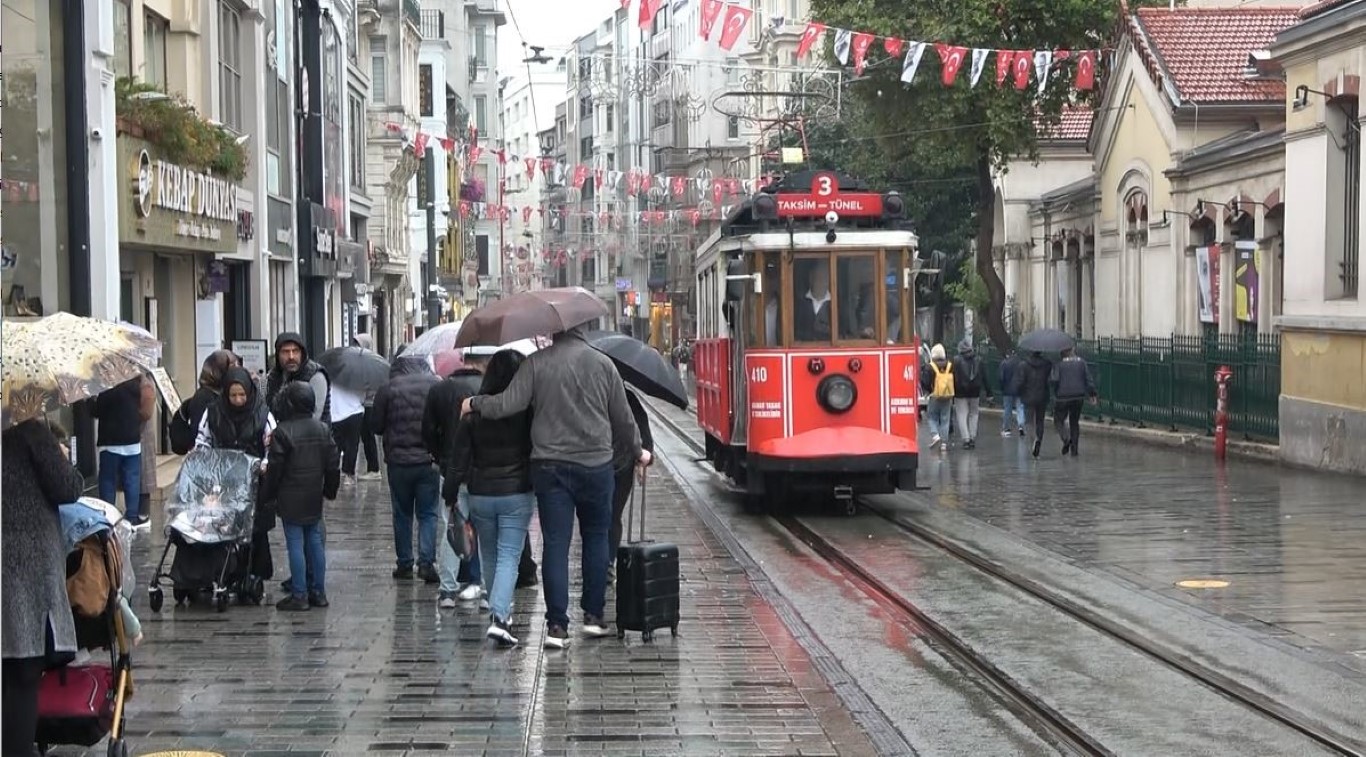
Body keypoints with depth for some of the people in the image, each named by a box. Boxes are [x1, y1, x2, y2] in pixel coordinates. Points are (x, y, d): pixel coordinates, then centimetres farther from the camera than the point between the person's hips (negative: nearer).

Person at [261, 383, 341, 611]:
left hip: (291, 500, -6)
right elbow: (333, 464, 8)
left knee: (295, 545, -2)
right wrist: (330, 490, 20)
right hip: (314, 498, 6)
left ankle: (299, 595, -1)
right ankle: (318, 592, 16)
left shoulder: (283, 432, -15)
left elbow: (275, 468, -12)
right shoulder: (323, 429, 4)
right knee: (315, 543, 12)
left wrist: (267, 494, 0)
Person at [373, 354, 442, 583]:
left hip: (398, 461, 0)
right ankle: (426, 562, -6)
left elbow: (377, 427, 1)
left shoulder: (387, 390, -4)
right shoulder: (436, 385, -3)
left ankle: (404, 564, 14)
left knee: (402, 514, 12)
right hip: (429, 460, 0)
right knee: (428, 514, 6)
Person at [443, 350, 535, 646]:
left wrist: (451, 495, 5)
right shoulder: (527, 411, -10)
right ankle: (499, 617, -18)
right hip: (517, 494, -2)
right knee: (509, 557, -2)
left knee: (490, 558, 17)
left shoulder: (473, 411, -4)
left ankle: (501, 612, 28)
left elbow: (459, 458, 0)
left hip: (480, 495, 2)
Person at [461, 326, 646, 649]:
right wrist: (637, 452, 24)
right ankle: (593, 615, 17)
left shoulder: (537, 363, -3)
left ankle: (557, 624, -3)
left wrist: (474, 403, 9)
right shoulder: (602, 363, 1)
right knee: (596, 538, 16)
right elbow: (623, 418, 8)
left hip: (549, 467, 0)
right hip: (595, 465, 1)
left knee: (555, 544, 1)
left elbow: (507, 404, -10)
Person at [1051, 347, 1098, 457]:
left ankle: (1066, 438, -17)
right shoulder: (1081, 362, 4)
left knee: (1058, 420, 10)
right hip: (1078, 396, 4)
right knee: (1074, 422, 14)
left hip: (1062, 397, -4)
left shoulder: (1059, 363, -8)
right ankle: (1074, 448, 10)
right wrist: (1092, 393, 9)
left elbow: (1053, 380, -18)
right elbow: (1089, 379, 3)